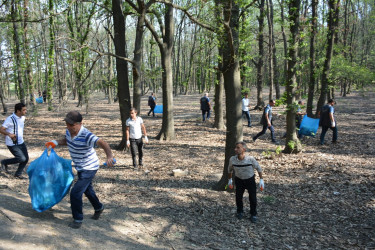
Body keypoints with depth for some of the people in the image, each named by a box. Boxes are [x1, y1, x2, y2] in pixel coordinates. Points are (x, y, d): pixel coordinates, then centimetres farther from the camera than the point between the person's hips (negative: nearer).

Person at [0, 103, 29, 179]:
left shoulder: (23, 117, 3)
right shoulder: (10, 119, -20)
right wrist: (9, 134, -37)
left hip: (21, 142, 8)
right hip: (12, 144, -7)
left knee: (26, 158, 5)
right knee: (22, 159, -11)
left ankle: (18, 174, 22)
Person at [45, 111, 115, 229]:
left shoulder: (86, 136, -33)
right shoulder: (69, 131, -7)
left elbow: (102, 143, -48)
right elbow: (66, 140, 17)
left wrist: (109, 156, -65)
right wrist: (55, 142, -1)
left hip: (89, 168, -9)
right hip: (80, 167, 9)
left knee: (75, 193, -11)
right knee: (87, 189, 27)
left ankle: (78, 219, 12)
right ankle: (98, 208, 52)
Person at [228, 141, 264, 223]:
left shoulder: (250, 159, -29)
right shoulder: (232, 159, -22)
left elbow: (258, 168, -10)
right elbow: (230, 169, 0)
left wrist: (261, 180, -8)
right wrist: (229, 179, 10)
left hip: (250, 180, -1)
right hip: (239, 180, 2)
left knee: (253, 198, 2)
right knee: (238, 197, 7)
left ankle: (253, 214, 25)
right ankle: (240, 212, 34)